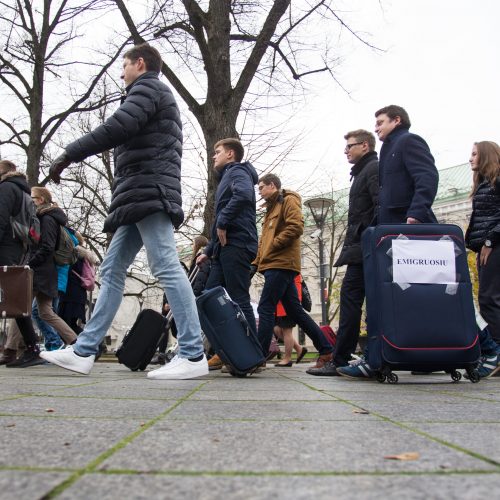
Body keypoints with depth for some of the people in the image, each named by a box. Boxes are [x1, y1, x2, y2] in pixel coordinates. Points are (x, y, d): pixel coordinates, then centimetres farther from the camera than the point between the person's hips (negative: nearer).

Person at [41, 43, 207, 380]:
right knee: (112, 270, 6)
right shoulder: (154, 95, 33)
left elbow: (116, 128, -14)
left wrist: (68, 155, -9)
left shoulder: (148, 87, 3)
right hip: (142, 197, 10)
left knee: (166, 267, -17)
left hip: (148, 191, -10)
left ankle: (193, 355, -19)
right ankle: (84, 351, 7)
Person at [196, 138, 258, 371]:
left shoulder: (237, 171, 2)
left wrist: (222, 222, -18)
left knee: (239, 300, -11)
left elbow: (244, 194, -25)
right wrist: (208, 251, 24)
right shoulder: (227, 177, 30)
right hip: (226, 248, 10)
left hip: (236, 245, -10)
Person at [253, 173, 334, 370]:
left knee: (265, 309, -11)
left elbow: (296, 227, -17)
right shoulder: (272, 207, 28)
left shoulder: (289, 200, 0)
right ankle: (326, 350, 12)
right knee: (294, 310, 8)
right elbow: (265, 239, 27)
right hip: (275, 264, 10)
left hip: (281, 264, -10)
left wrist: (273, 244, -13)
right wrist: (257, 262, 17)